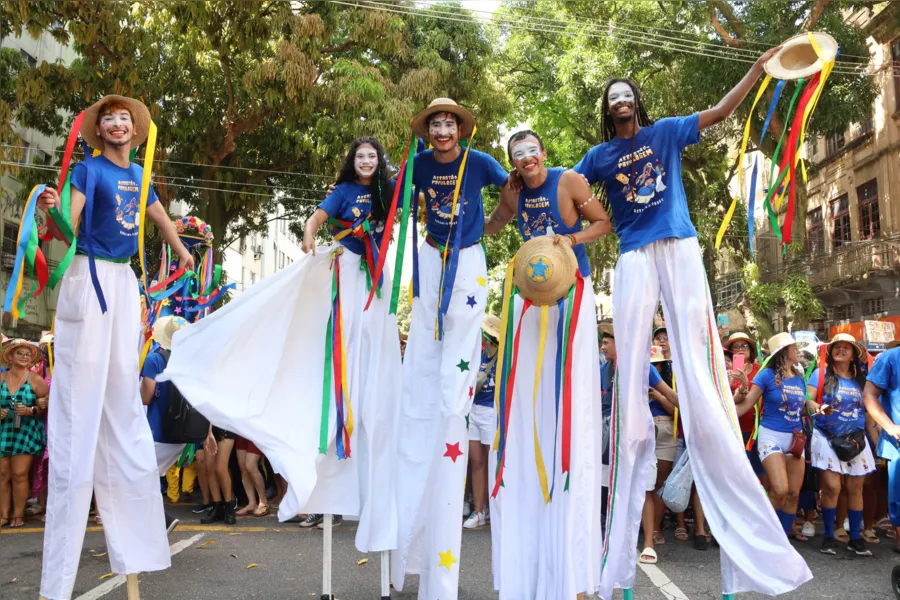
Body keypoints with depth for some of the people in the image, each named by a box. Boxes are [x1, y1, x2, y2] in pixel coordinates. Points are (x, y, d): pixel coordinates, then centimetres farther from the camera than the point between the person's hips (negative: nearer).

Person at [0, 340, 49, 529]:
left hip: (26, 433, -3)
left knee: (19, 475, -1)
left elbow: (47, 406, -2)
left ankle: (18, 514, 10)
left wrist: (31, 410, -18)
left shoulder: (36, 380, -3)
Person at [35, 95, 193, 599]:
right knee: (81, 404, -8)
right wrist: (53, 211, -33)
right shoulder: (88, 169, -2)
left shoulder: (138, 175, 16)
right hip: (89, 276, -7)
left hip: (124, 280, 7)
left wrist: (182, 250, 35)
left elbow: (159, 216, 32)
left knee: (123, 399, 9)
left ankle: (132, 546, 20)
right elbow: (68, 227, -15)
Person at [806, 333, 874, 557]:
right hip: (827, 437, -4)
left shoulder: (861, 378, 9)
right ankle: (828, 536, 5)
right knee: (831, 487, -9)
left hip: (856, 438, 4)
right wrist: (818, 408, -30)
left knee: (855, 488, 5)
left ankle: (855, 538, 16)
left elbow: (868, 408, 15)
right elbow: (808, 400, -10)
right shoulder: (821, 373, -2)